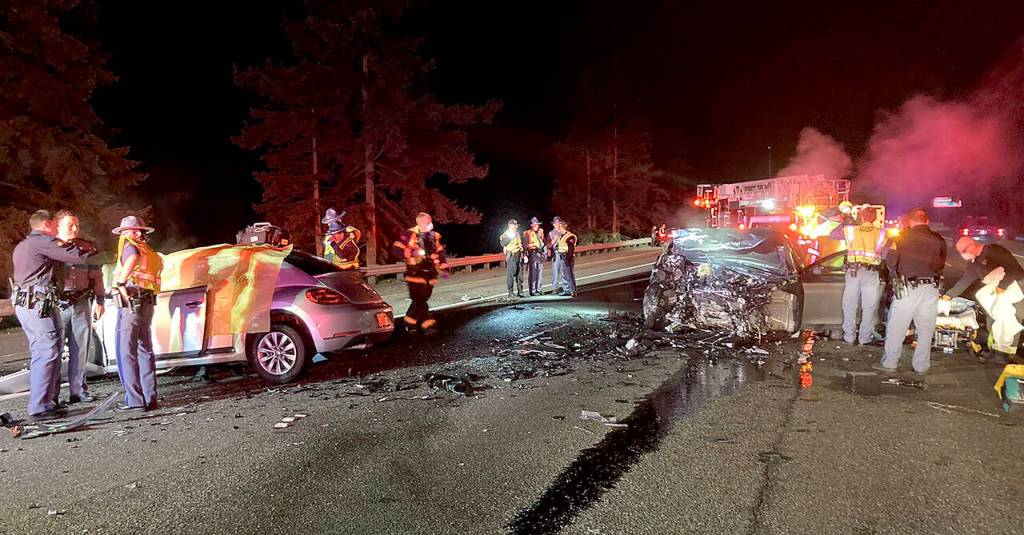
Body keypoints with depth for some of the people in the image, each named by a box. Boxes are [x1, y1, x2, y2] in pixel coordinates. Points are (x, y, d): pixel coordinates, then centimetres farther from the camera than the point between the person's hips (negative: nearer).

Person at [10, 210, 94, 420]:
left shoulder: (21, 246, 22)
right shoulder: (44, 241, -7)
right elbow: (78, 257, -12)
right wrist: (90, 249, 9)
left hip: (23, 305, 10)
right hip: (39, 304, -10)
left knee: (40, 353, 13)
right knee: (48, 353, -10)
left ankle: (45, 400, 16)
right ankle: (39, 407, -12)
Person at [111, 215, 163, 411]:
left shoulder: (129, 245, -4)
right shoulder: (149, 252, 21)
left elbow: (133, 258, -26)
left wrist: (120, 281, -19)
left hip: (130, 303, -8)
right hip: (147, 304, 8)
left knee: (127, 353, -5)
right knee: (145, 351, 12)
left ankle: (135, 400, -7)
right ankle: (150, 399, 13)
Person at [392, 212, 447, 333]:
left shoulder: (434, 236, 13)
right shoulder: (410, 234, -7)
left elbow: (440, 252, 24)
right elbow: (396, 249, -9)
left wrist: (444, 266, 14)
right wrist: (411, 253, -21)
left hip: (430, 274, 6)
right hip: (415, 274, -6)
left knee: (422, 299, 9)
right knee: (419, 300, -11)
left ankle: (410, 322, 25)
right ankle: (428, 324, -13)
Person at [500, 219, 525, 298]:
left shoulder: (517, 234, 18)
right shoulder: (505, 234, -3)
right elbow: (502, 243, -21)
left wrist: (524, 255, 19)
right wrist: (510, 236, -21)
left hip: (519, 256, 7)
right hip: (511, 256, -6)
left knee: (519, 275, 9)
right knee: (510, 275, -8)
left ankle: (520, 291, 16)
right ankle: (510, 293, -6)